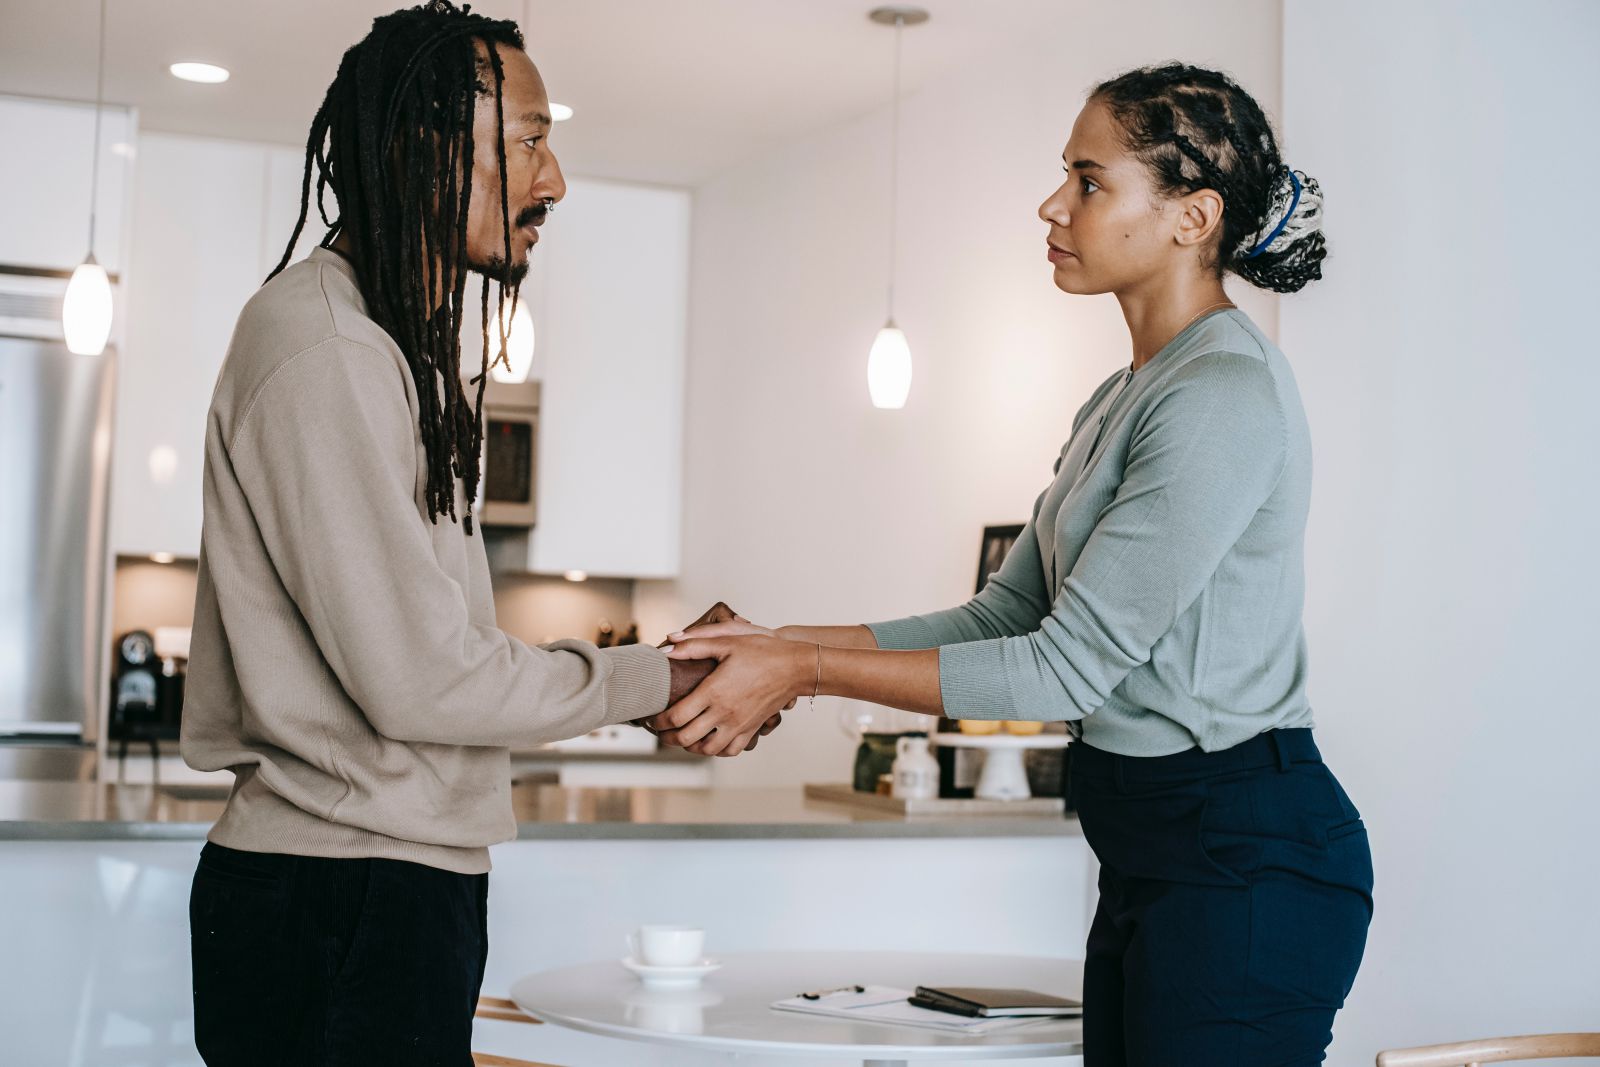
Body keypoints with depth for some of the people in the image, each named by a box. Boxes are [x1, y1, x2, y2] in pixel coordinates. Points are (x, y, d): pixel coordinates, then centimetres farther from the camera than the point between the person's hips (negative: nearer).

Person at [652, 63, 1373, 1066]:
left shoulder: (1225, 394, -17)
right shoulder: (1123, 399, 14)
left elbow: (1066, 665, -19)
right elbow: (1003, 615, 12)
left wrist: (805, 671, -16)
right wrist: (784, 641, 4)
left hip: (1245, 862, -9)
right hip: (1154, 850, 9)